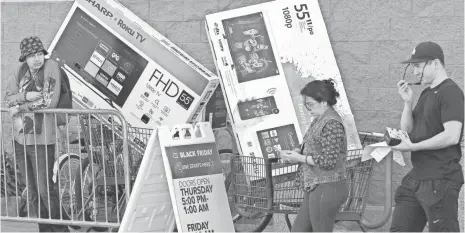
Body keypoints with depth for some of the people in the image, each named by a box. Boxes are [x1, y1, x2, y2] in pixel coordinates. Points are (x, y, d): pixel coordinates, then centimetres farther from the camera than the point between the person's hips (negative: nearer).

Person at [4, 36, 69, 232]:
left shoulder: (51, 68, -9)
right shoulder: (21, 71, 7)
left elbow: (50, 101, -16)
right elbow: (8, 99, 2)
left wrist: (20, 108, -11)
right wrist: (25, 96, -17)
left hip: (41, 138, -6)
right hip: (20, 137, 6)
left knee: (44, 188, -5)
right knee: (31, 189, 12)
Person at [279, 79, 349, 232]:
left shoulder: (332, 124, -17)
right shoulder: (320, 120, 13)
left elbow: (329, 161, -22)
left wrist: (300, 158, -14)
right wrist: (296, 152, 3)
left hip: (326, 189, -10)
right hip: (315, 188, 10)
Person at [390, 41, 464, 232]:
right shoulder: (426, 93, 17)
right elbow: (407, 130, 19)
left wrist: (413, 146, -18)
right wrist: (407, 103, 4)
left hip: (440, 179, -10)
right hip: (416, 177, 10)